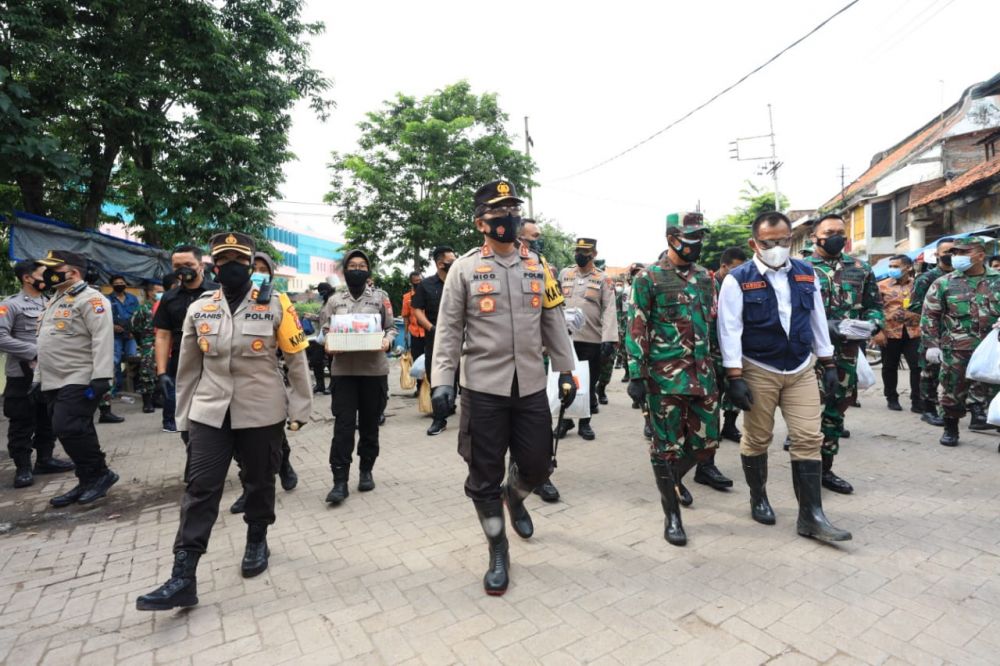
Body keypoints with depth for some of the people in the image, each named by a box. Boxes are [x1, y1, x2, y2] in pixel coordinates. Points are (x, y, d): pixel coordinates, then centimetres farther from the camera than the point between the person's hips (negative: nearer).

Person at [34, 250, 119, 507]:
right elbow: (46, 342, 26)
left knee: (68, 429, -14)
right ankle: (88, 482, 18)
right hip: (54, 382, 9)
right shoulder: (55, 301, 21)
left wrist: (101, 377, -26)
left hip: (79, 381, -9)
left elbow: (102, 339, -20)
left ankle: (101, 474, 1)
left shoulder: (90, 298, -10)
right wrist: (38, 378, 23)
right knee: (76, 433, 10)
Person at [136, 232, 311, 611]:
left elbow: (297, 360, -3)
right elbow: (188, 367, 11)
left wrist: (299, 409, -3)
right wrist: (183, 416, 13)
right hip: (210, 413, 2)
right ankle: (183, 577, 9)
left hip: (262, 413, -2)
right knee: (200, 489, 1)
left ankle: (257, 542, 37)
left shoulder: (276, 306, -6)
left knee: (260, 483, 13)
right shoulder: (198, 308, 4)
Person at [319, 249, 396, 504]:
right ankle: (340, 481, 3)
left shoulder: (380, 297, 7)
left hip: (374, 370, 0)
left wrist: (387, 341, -14)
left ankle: (366, 472, 26)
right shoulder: (335, 300, 10)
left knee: (369, 424, 10)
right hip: (343, 370, 1)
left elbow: (392, 327, 6)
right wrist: (328, 346, -9)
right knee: (343, 425, -3)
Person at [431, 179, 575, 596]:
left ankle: (514, 496, 46)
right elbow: (448, 329, -2)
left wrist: (566, 372, 10)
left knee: (537, 466, 10)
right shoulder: (464, 268, -2)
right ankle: (498, 552, 28)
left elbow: (554, 323, 11)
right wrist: (442, 380, -9)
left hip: (531, 386, 3)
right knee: (484, 476, 6)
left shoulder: (538, 266, 8)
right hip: (483, 388, -3)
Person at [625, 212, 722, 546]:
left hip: (703, 374, 6)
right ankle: (672, 514, 21)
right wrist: (636, 375, -13)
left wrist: (720, 367, 16)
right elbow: (636, 330, -9)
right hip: (665, 377, -6)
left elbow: (714, 325, 18)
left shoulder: (705, 277, 12)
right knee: (667, 445, 4)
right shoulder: (649, 278, -6)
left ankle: (672, 479, 39)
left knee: (706, 442, 10)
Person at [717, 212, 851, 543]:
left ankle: (811, 516, 11)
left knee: (809, 439, 2)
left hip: (802, 370, 4)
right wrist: (735, 377, -17)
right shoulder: (738, 280, -10)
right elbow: (730, 330, -13)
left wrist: (828, 363, 11)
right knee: (757, 440, 8)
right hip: (759, 372, -4)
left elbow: (818, 320, 12)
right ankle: (758, 499, 29)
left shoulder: (806, 273, 5)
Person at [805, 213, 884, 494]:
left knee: (836, 410, 12)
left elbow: (875, 306, 14)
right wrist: (823, 325, -20)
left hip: (848, 353, 5)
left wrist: (871, 325, -7)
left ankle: (825, 468, 25)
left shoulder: (861, 269, 12)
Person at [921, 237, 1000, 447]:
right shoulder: (943, 283, 0)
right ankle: (950, 429, 23)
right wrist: (931, 345, -6)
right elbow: (929, 316, -1)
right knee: (953, 392, 8)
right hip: (957, 351, -1)